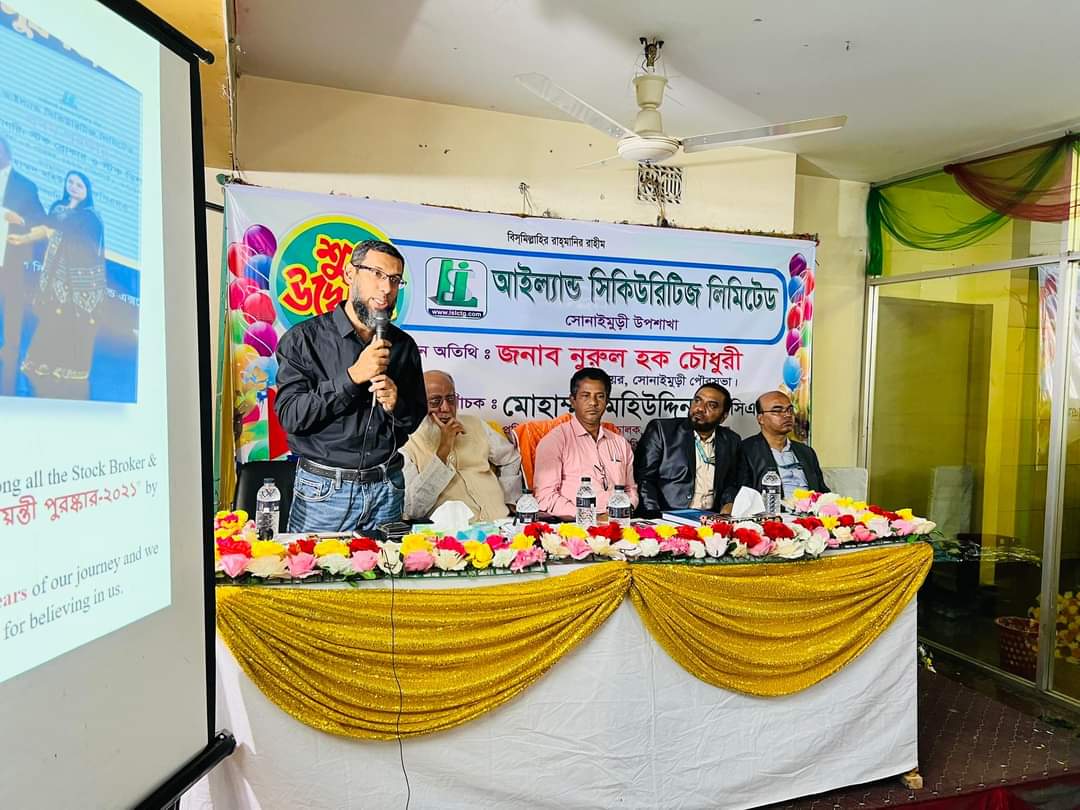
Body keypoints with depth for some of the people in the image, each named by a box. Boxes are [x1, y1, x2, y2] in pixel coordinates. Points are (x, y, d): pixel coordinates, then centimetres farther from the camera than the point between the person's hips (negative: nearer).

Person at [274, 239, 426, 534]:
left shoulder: (404, 345, 5)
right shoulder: (304, 338, -6)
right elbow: (289, 416, -15)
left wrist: (396, 405, -11)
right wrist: (352, 377, -21)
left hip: (387, 488, 4)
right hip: (323, 489, -3)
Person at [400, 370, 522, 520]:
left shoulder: (475, 425, 13)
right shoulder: (407, 448, -1)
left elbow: (511, 460, 25)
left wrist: (508, 503, 13)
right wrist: (443, 451, -15)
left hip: (498, 521, 3)